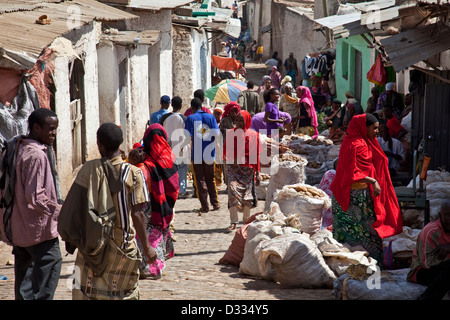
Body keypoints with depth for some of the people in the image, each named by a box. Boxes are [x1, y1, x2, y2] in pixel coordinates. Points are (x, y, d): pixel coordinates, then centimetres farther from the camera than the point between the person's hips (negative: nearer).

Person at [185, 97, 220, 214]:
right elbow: (216, 134, -3)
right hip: (209, 153, 3)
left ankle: (205, 206, 1)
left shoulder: (190, 118, -5)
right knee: (210, 179, 16)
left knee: (200, 180, 3)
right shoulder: (210, 117, 3)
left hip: (196, 154, -3)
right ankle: (215, 203, 18)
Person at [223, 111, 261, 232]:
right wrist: (233, 159, -7)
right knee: (233, 190, -15)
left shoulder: (253, 135, 3)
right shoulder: (231, 133, 8)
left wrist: (257, 172, 0)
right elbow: (225, 151, 12)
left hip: (248, 168, 0)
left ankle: (246, 219, 23)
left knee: (247, 194, 4)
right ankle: (233, 222, -13)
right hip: (233, 167, 0)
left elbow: (256, 154, 3)